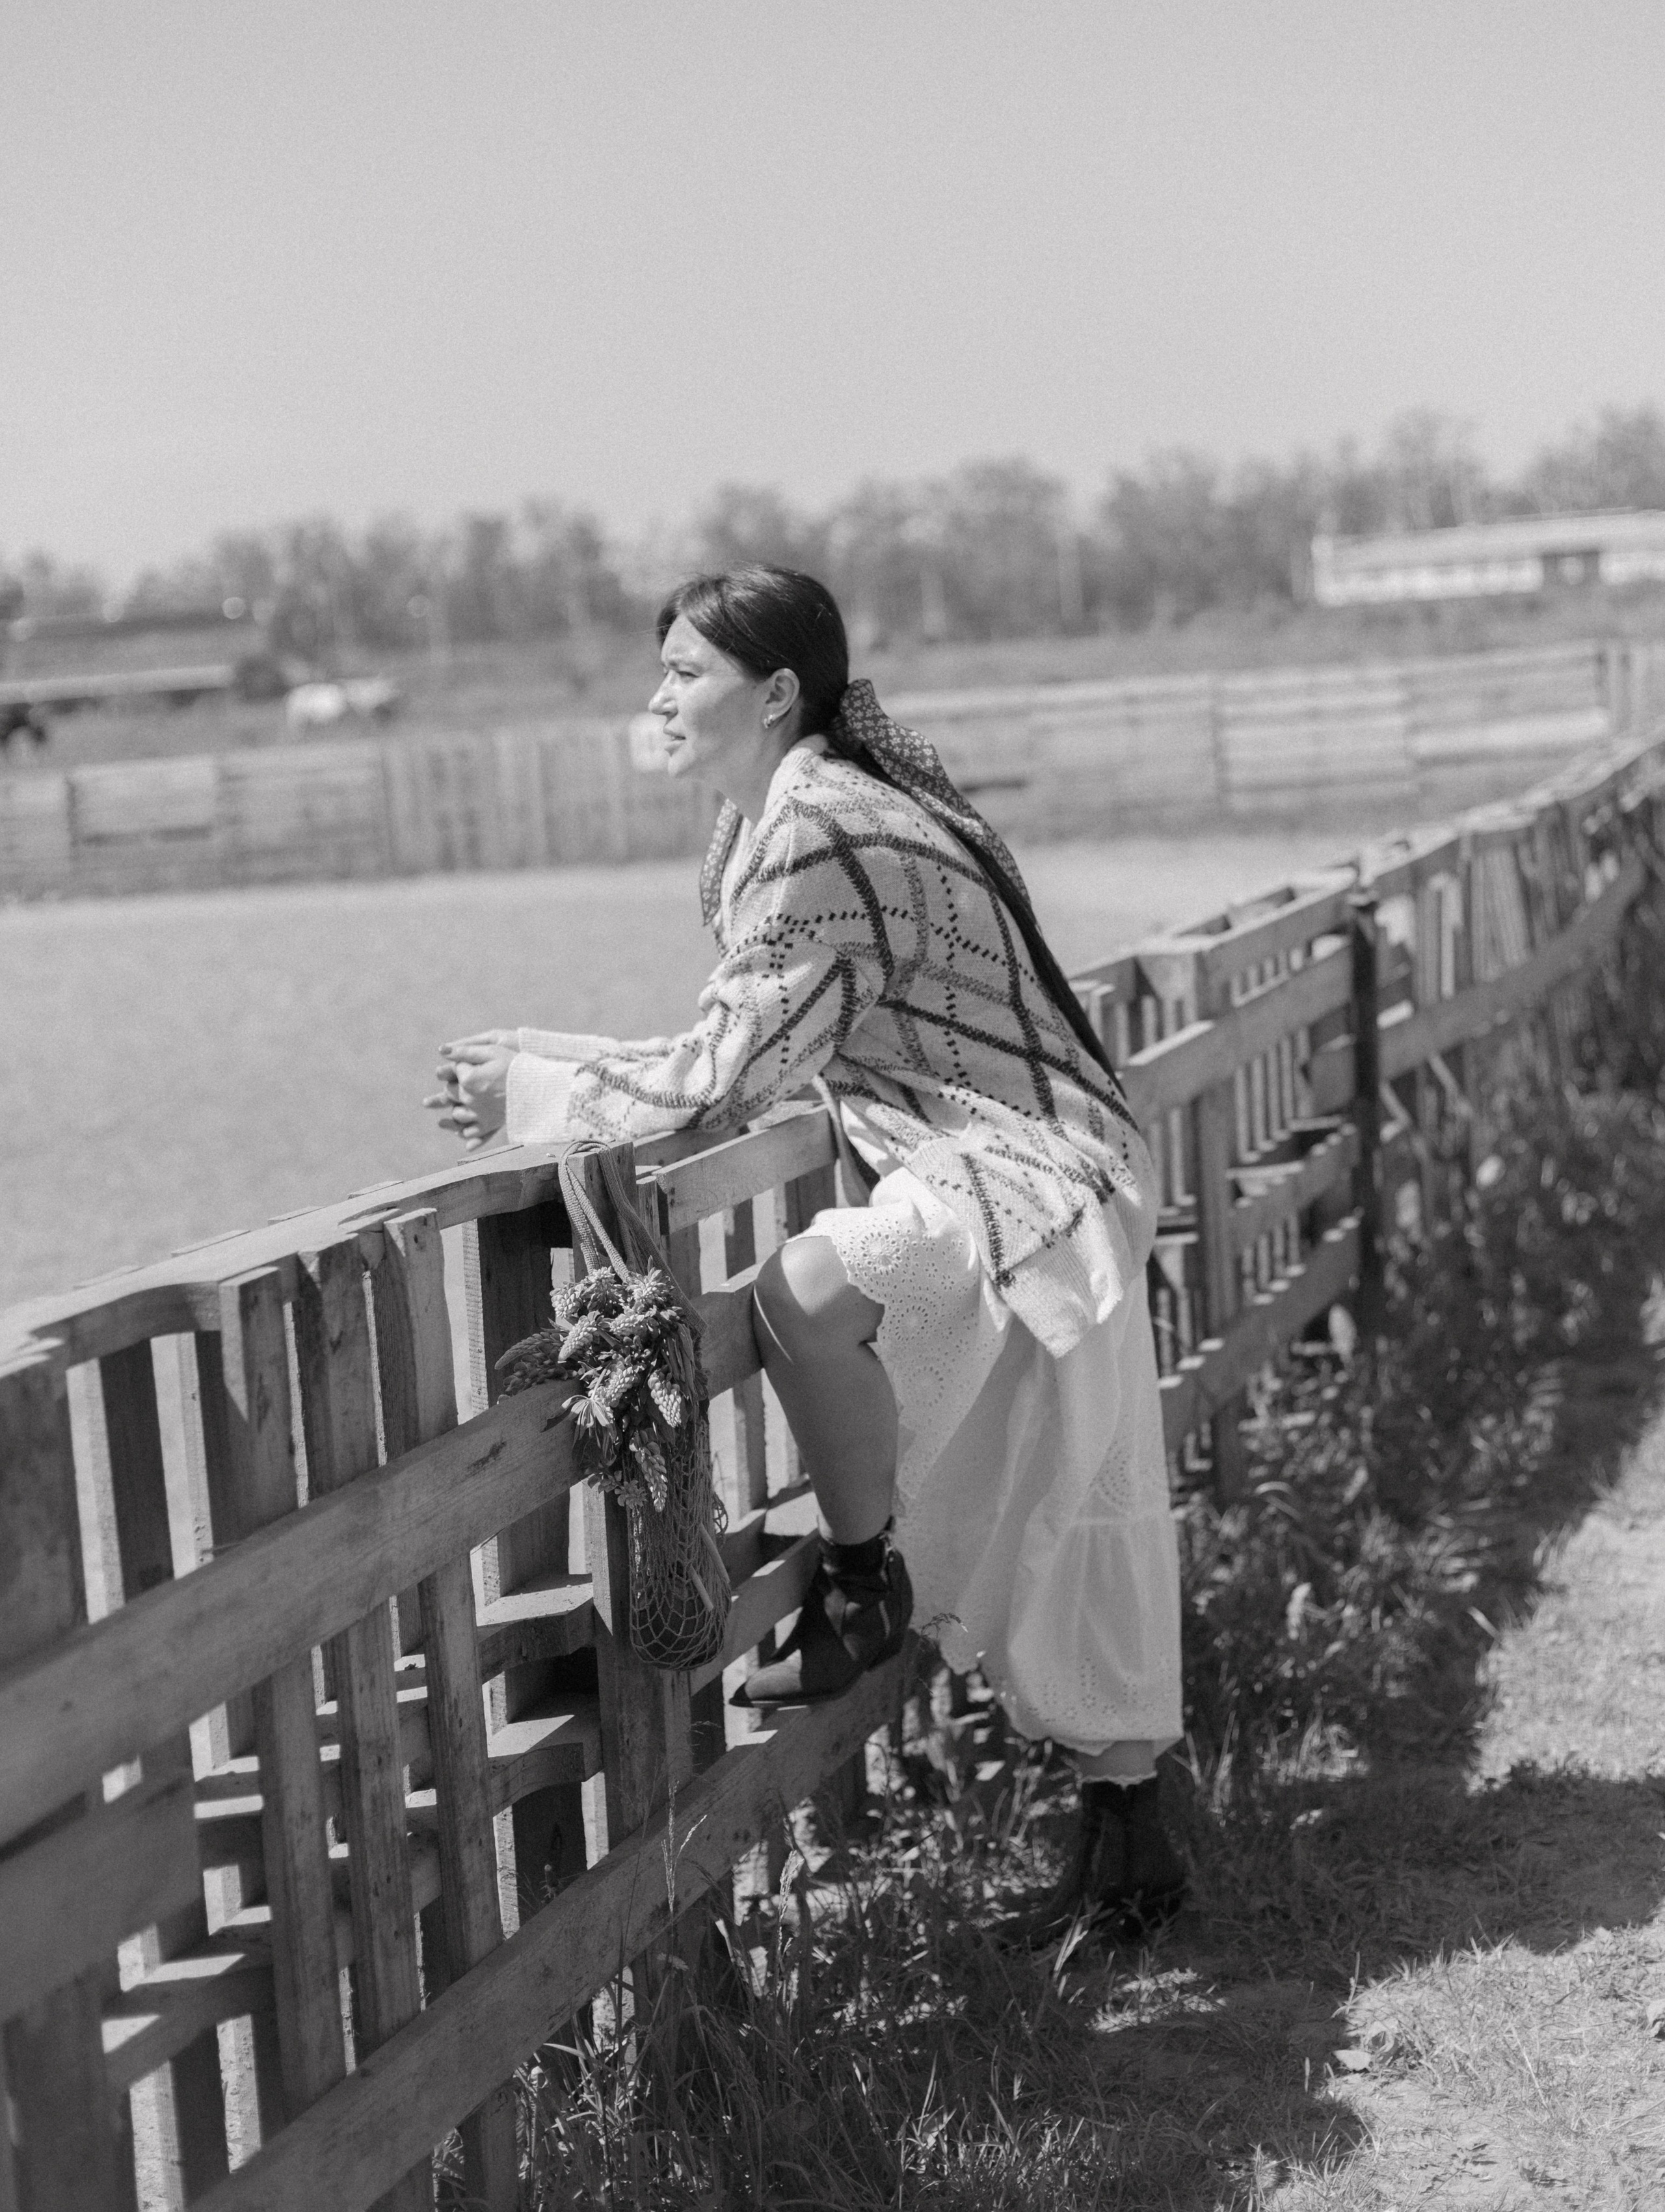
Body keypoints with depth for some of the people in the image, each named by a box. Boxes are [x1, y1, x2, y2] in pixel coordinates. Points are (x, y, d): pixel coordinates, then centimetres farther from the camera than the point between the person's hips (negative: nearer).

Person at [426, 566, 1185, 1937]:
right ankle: (1128, 1846, 23)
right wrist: (547, 1068, 6)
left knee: (808, 1290, -34)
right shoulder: (784, 817, 12)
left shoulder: (829, 835, -19)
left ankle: (863, 1584, -12)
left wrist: (532, 1088, -12)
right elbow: (759, 1060, 14)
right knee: (1053, 1532, 13)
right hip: (966, 1173, 10)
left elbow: (729, 1071, -20)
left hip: (1023, 1182, -10)